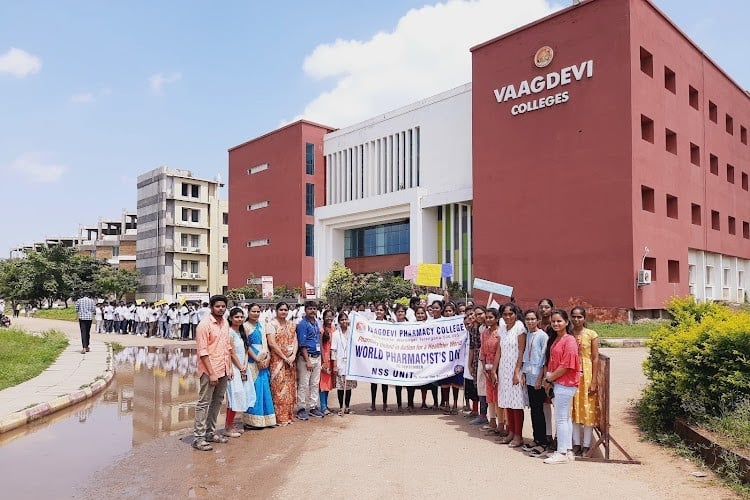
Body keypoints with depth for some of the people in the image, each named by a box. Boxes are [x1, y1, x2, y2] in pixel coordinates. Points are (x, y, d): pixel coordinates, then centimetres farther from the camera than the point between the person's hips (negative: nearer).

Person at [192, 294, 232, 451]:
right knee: (204, 403, -2)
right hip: (209, 371, -7)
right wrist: (211, 373, -19)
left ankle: (210, 432, 25)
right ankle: (198, 437, 3)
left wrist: (229, 367, 12)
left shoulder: (225, 323, 9)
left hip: (223, 370, 7)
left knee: (217, 402, 14)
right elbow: (203, 352, -16)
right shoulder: (205, 325, -13)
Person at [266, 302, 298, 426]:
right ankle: (280, 417, 2)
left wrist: (293, 356, -8)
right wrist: (285, 358, -14)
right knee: (279, 388, -5)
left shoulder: (291, 324, 13)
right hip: (277, 360, -5)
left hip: (291, 361, 5)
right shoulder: (271, 324, -5)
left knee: (290, 387, 8)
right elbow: (272, 343, -13)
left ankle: (289, 415, 16)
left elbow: (295, 341, 8)